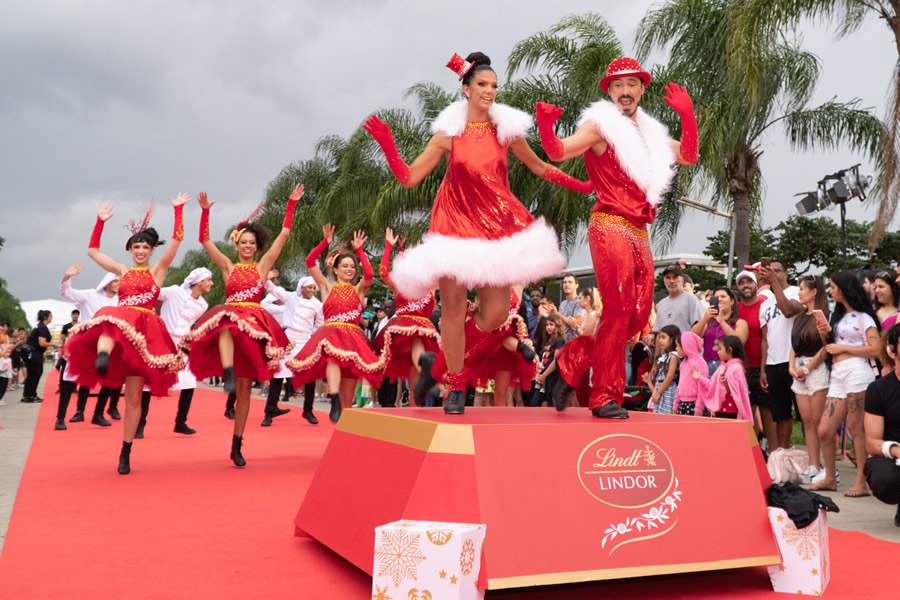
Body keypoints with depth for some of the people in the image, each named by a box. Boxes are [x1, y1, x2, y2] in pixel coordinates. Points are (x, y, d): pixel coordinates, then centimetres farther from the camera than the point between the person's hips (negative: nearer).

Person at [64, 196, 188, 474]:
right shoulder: (122, 271, 21)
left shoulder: (158, 270, 11)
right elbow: (93, 250, 26)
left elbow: (177, 239, 3)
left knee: (133, 395, -4)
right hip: (116, 322, 3)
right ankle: (102, 357, -71)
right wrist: (101, 221, 23)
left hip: (143, 329, -3)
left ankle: (125, 452, 1)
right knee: (108, 324, -39)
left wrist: (178, 209, 2)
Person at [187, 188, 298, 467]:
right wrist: (205, 211, -3)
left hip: (253, 327, 1)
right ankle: (228, 374, -58)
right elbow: (205, 240, 6)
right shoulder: (228, 265, 13)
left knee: (244, 389, 2)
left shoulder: (263, 266, 11)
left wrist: (292, 204, 6)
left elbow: (284, 234, 8)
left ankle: (237, 446, 9)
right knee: (226, 321, -42)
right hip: (228, 317, 0)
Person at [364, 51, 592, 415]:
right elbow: (409, 178, 0)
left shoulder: (507, 129, 4)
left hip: (497, 222, 1)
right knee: (453, 305, -3)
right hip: (456, 221, -1)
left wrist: (580, 186, 9)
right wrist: (387, 145, -11)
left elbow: (539, 167, 16)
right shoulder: (448, 133, 1)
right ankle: (456, 387, 13)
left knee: (494, 315, -4)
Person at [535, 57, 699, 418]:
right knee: (619, 310, -15)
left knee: (640, 314, 6)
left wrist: (687, 116, 10)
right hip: (610, 226, -8)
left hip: (638, 232, 8)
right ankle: (604, 396, -9)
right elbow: (558, 152, -10)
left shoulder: (649, 133, 22)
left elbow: (688, 157, 23)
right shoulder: (600, 125, 0)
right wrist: (546, 127, -30)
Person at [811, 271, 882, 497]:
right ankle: (830, 478, 16)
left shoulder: (862, 316, 3)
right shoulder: (838, 315, 25)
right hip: (837, 376, 7)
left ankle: (861, 482, -2)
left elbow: (875, 350, -8)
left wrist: (842, 347, -6)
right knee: (824, 431, 3)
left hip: (856, 371, -7)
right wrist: (826, 334, 11)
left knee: (856, 428, -7)